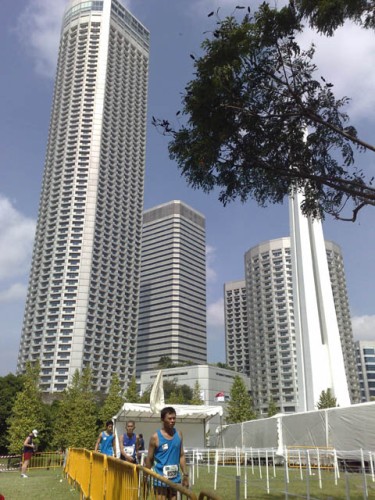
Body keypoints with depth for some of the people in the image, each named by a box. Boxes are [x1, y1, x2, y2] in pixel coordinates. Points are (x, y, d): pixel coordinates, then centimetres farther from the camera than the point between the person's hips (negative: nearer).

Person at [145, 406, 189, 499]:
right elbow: (149, 459, -2)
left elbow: (181, 456, 10)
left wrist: (185, 475, 7)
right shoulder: (155, 437, -10)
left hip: (175, 478, 4)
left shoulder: (178, 434, 3)